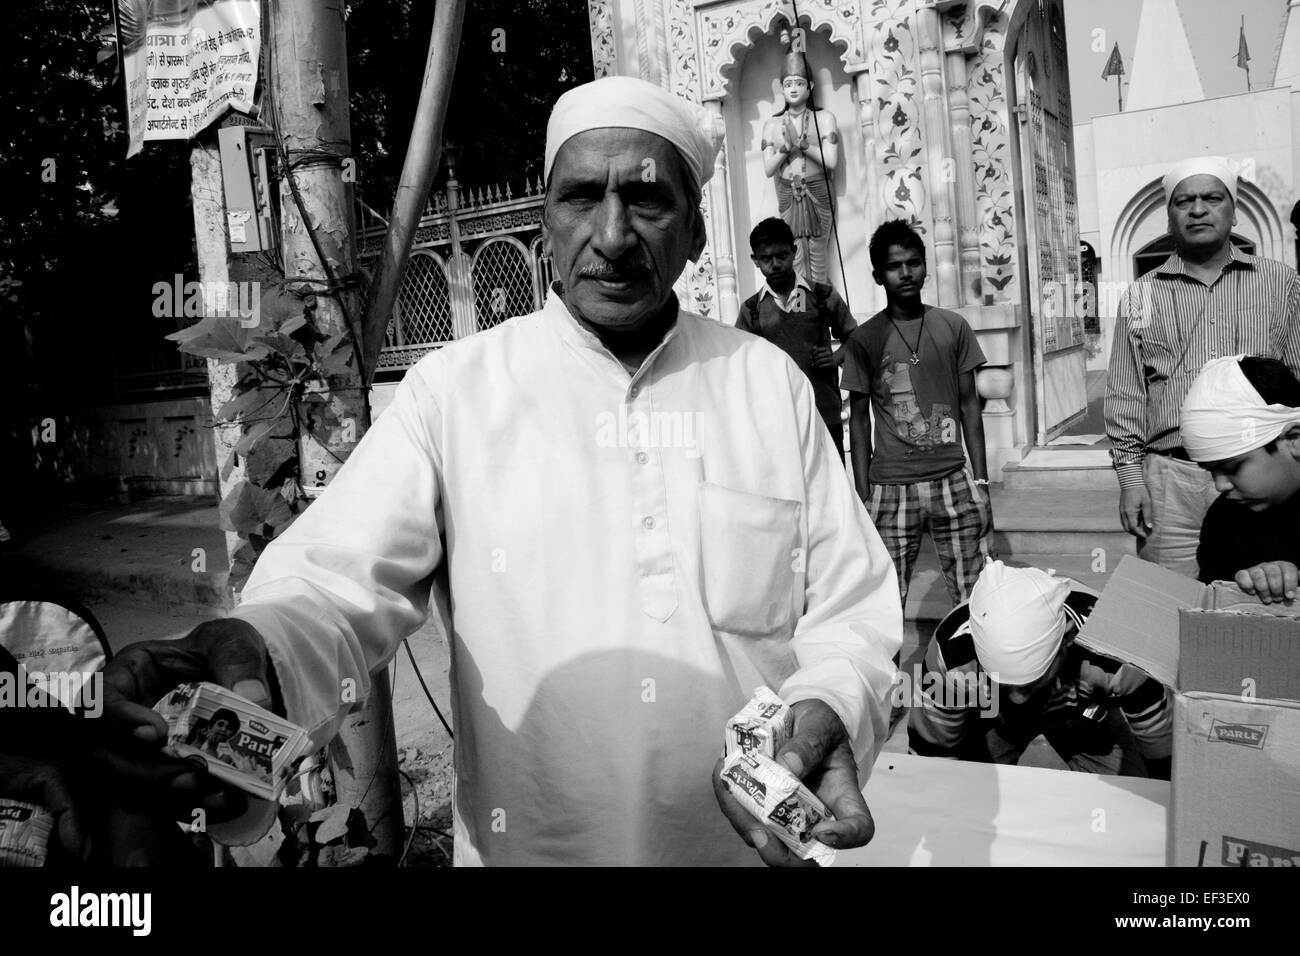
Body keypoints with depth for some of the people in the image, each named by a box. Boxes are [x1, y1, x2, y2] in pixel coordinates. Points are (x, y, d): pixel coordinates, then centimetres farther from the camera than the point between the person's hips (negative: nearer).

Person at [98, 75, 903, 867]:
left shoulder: (771, 383, -2)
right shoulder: (453, 388, -8)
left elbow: (851, 606, -2)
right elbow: (343, 579, -18)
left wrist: (828, 710, -22)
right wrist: (258, 653, -39)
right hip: (526, 843, -1)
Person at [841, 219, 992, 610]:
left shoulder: (953, 327, 6)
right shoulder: (864, 339, 1)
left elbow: (969, 404, 10)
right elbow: (859, 419, 4)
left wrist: (982, 482, 5)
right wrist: (862, 497, 0)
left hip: (953, 480, 2)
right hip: (891, 487, -1)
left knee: (976, 596, 2)